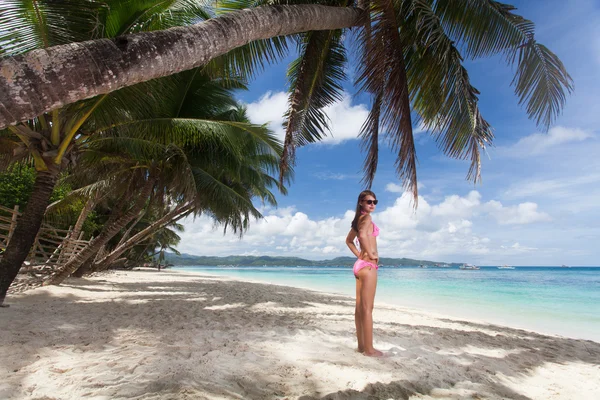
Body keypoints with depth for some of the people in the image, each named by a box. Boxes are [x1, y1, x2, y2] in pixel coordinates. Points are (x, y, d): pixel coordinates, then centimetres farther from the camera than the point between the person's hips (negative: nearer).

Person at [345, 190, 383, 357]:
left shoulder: (359, 219, 18)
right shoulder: (366, 218, -10)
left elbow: (349, 240, 29)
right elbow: (363, 235, -32)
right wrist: (371, 254, -20)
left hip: (360, 264, 10)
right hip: (368, 265, -10)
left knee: (360, 307, 11)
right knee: (367, 308, -4)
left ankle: (361, 345, 20)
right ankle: (369, 349, 3)